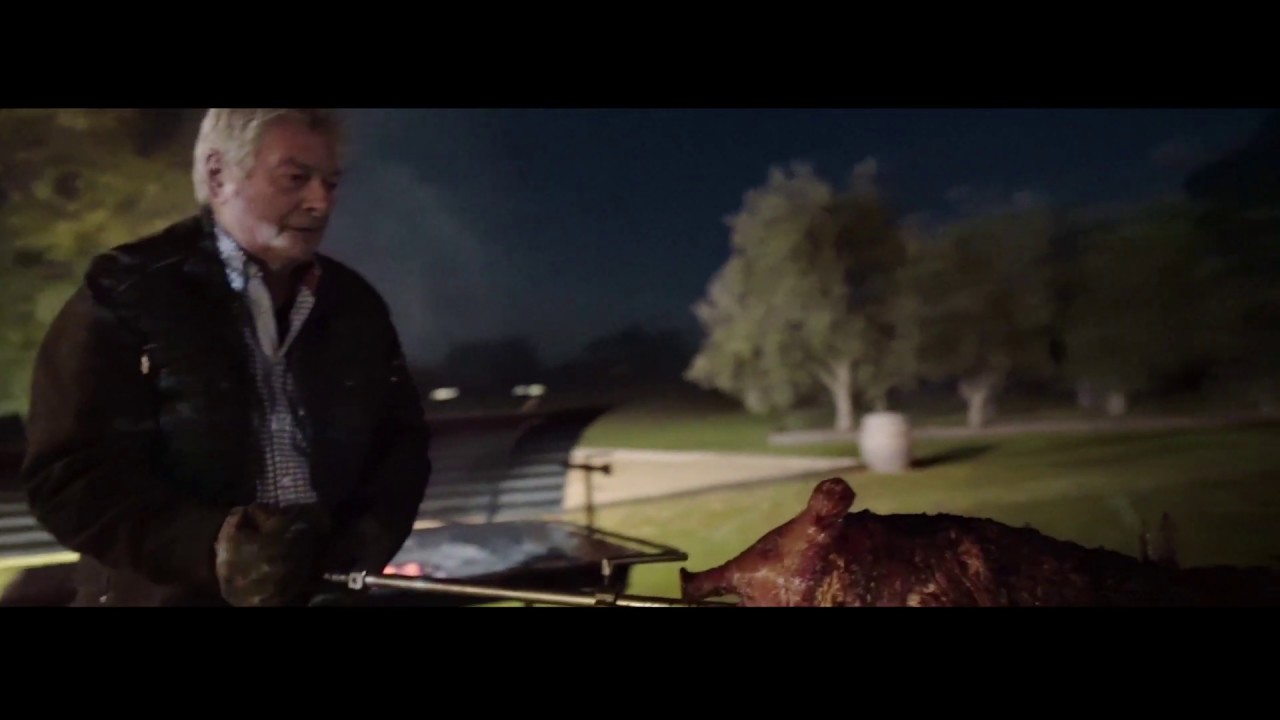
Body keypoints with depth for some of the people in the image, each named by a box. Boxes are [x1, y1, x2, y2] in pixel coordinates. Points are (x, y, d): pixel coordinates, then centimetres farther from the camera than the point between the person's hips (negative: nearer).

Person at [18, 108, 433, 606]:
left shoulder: (355, 305, 7)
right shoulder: (125, 294, -6)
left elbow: (402, 440, 9)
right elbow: (66, 474, -10)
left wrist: (362, 548, -7)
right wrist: (209, 545, -23)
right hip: (172, 594, -3)